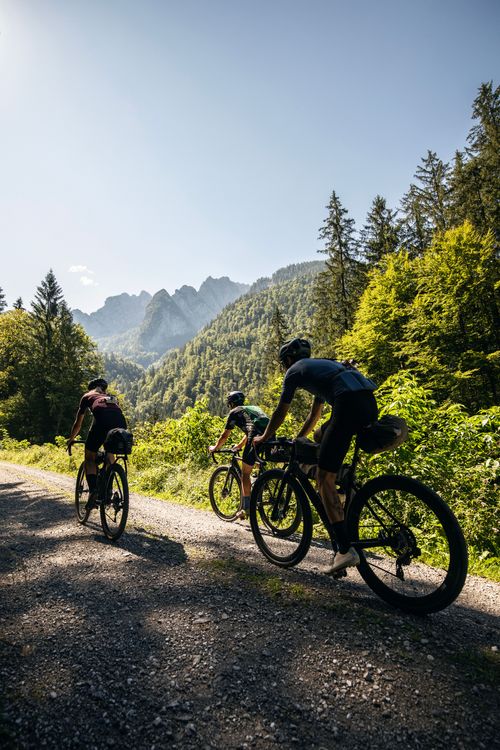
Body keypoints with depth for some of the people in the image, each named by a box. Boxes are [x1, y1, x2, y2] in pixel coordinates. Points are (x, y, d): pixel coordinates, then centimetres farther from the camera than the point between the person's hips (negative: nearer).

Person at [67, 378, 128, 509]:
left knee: (90, 457, 13)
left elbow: (78, 424, 38)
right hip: (121, 423, 4)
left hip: (102, 421, -3)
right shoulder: (112, 397, 39)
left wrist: (71, 439, 55)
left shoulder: (87, 396, 32)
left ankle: (93, 491, -4)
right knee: (110, 455, 28)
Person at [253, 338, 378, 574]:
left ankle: (345, 550, -7)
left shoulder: (295, 371, 16)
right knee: (324, 433, 33)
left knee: (324, 477, -3)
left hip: (349, 404, -9)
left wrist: (263, 438, 36)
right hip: (370, 403, 9)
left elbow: (280, 413, 20)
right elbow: (314, 415, 44)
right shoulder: (321, 365, 38)